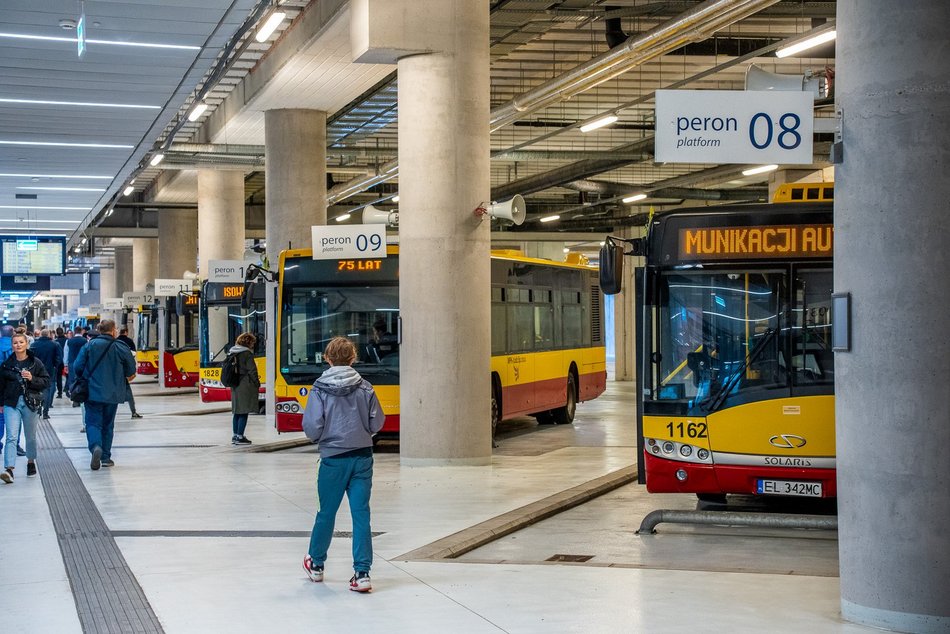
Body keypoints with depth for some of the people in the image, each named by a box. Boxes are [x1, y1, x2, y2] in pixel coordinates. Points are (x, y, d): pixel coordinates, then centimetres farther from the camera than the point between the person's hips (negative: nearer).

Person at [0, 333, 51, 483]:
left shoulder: (36, 363, -1)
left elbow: (46, 382, 0)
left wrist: (32, 379, -16)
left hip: (30, 402, 0)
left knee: (30, 436, 14)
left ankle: (31, 461, 37)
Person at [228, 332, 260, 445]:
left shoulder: (232, 353, 11)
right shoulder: (247, 354, -12)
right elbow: (252, 371, -13)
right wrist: (257, 383, -2)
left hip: (235, 386, 8)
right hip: (246, 387, -8)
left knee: (236, 412, 14)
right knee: (244, 412, -4)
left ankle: (235, 436, 18)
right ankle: (239, 437, -4)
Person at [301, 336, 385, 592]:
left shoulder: (320, 389, -9)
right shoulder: (364, 387, -3)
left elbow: (312, 427, -12)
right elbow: (377, 423, -1)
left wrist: (319, 437, 10)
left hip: (333, 458, -1)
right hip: (362, 457, 1)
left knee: (327, 512, 14)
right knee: (361, 514, 2)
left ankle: (316, 564, 32)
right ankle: (362, 572, -3)